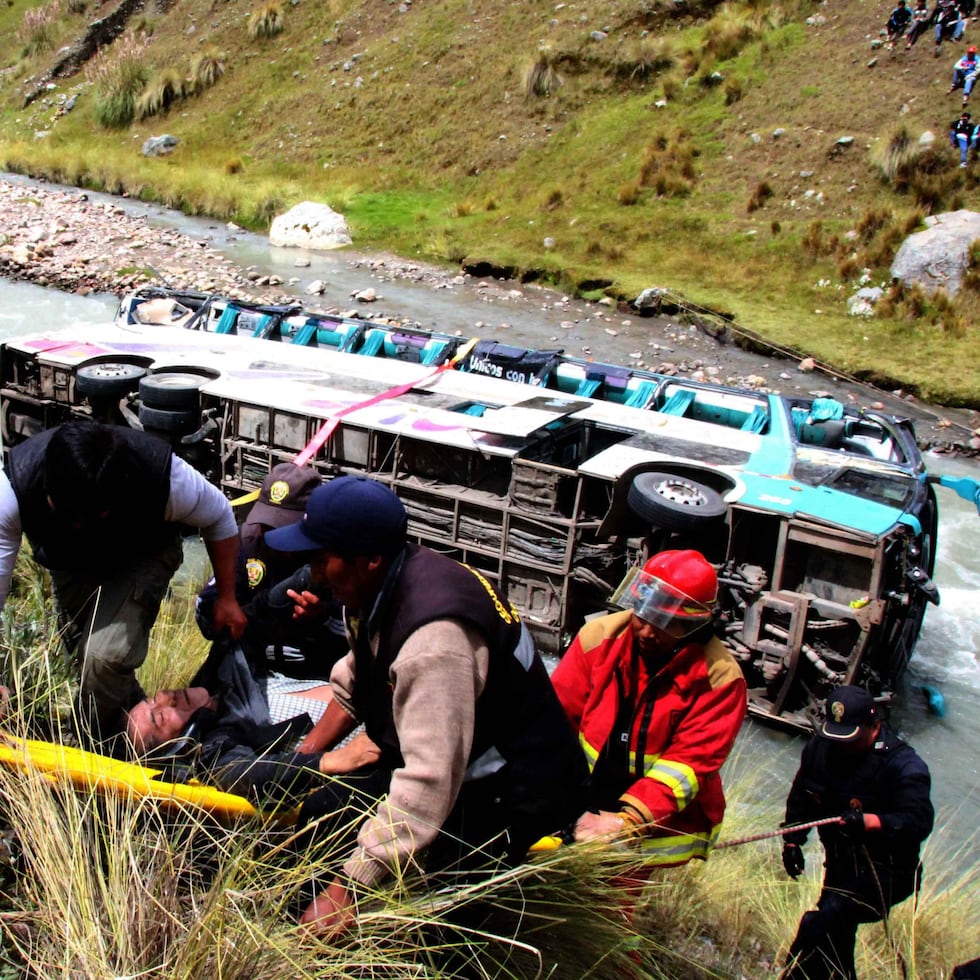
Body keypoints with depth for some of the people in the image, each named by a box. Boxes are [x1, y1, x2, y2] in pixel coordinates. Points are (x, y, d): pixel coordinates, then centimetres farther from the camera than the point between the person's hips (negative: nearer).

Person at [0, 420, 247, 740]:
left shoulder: (163, 477, -40)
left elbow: (219, 517, -18)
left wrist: (226, 597, -10)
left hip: (142, 558, -3)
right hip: (71, 562, 3)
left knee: (105, 654, -24)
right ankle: (132, 705, 45)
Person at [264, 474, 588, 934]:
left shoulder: (434, 635, -32)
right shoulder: (379, 585, -1)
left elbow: (428, 785, -34)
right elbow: (354, 684, 17)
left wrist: (345, 889, -30)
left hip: (510, 799, -10)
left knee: (325, 819, -23)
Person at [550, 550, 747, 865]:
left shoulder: (719, 677, -13)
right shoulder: (600, 636, -7)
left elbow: (689, 762, -18)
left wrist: (627, 820, -30)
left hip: (663, 827, -2)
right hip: (583, 811, 3)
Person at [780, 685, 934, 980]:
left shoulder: (903, 764, -21)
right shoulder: (821, 745, -3)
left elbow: (919, 821, -31)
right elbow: (801, 795, 11)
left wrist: (869, 821, -45)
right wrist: (792, 840, 7)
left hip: (885, 871, -7)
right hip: (841, 864, 7)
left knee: (820, 924, -26)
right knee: (835, 929, 21)